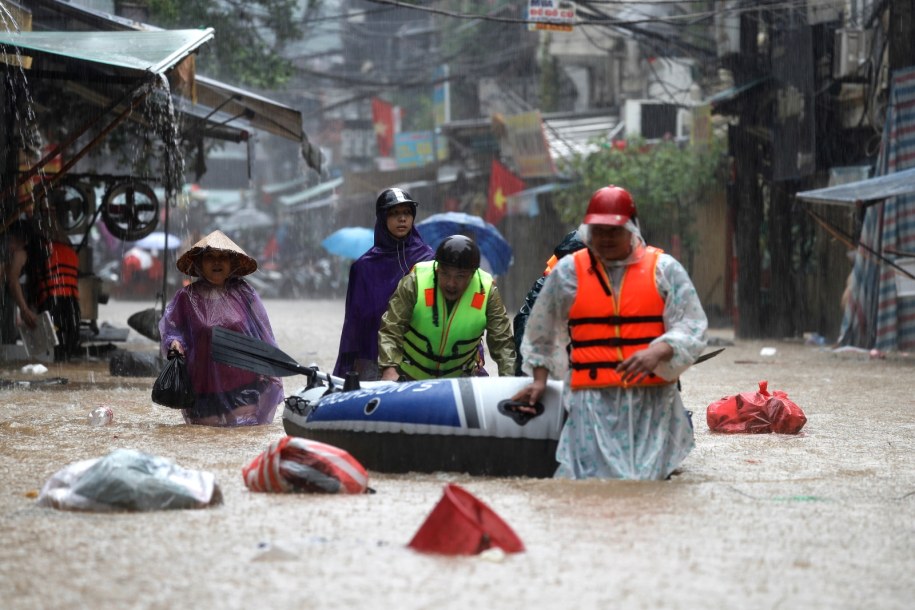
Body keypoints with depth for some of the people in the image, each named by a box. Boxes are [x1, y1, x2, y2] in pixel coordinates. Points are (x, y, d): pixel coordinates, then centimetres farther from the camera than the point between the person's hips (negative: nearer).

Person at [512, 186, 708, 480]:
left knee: (648, 475, -6)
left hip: (652, 399, 0)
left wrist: (657, 352, -17)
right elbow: (541, 332, 23)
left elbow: (692, 329, 0)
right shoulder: (568, 272, 10)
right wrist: (540, 380, 19)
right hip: (594, 400, 0)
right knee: (596, 474, -14)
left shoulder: (663, 268, 6)